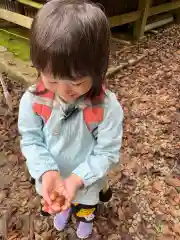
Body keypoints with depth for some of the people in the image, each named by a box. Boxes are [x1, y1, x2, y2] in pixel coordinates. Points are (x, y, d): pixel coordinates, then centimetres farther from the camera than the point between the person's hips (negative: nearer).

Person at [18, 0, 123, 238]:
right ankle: (64, 209, 75)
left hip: (87, 181, -1)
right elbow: (30, 140, -17)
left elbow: (107, 152, -23)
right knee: (58, 201, 37)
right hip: (52, 178, 2)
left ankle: (85, 218, 71)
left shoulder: (107, 107, -33)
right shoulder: (32, 100, -27)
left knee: (85, 205, 34)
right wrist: (47, 172, -32)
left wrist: (77, 179, -34)